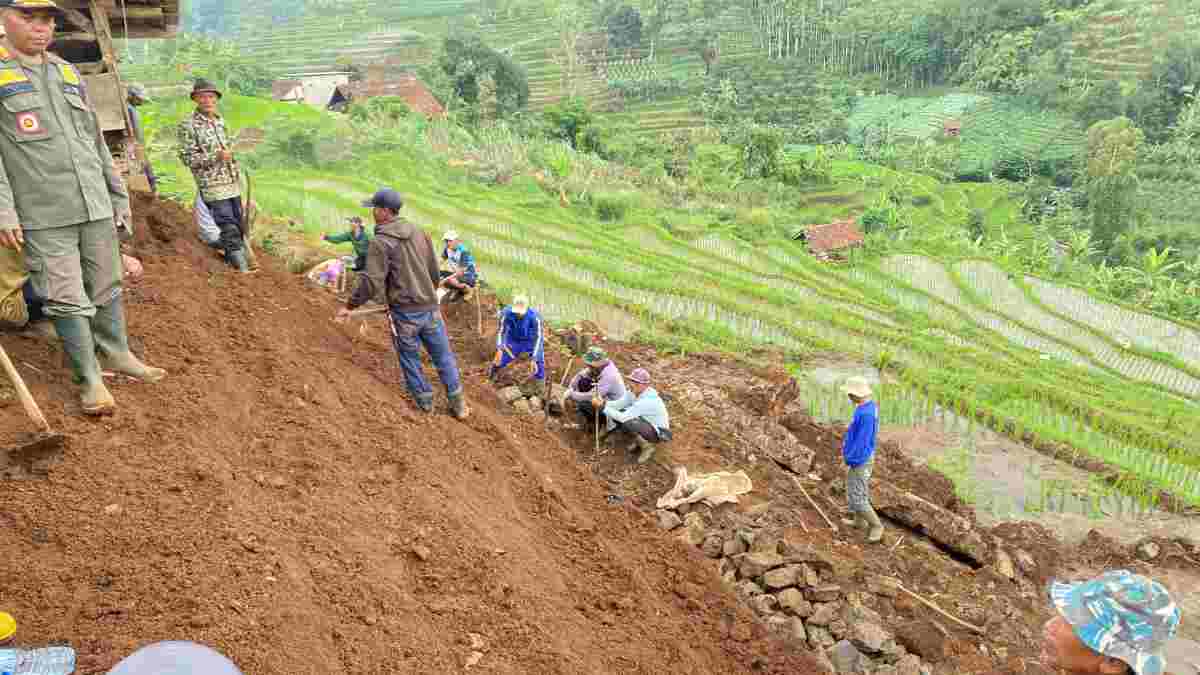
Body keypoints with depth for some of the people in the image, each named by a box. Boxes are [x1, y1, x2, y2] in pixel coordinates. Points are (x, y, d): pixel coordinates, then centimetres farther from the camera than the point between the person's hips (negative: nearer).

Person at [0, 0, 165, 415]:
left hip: (95, 207, 5)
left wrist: (119, 196, 17)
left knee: (107, 288, 12)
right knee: (67, 299, -2)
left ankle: (117, 353, 27)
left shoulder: (69, 74, 15)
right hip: (42, 216, -5)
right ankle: (89, 380, 6)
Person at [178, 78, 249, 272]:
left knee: (238, 226, 12)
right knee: (229, 228, -11)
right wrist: (216, 156, -20)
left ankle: (231, 261, 25)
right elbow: (187, 157, -10)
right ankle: (242, 268, -9)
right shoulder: (188, 125, -8)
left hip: (233, 183, 7)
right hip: (213, 185, -7)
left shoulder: (220, 120, 13)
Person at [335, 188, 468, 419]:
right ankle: (458, 404, 20)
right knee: (443, 355, 14)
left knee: (409, 357, 15)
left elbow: (371, 281, -20)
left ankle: (425, 400, 25)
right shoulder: (419, 232, 5)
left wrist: (350, 306, -9)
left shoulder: (380, 243, -14)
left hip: (404, 312, -5)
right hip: (430, 307, 5)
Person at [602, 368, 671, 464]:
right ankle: (640, 440, 12)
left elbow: (623, 417, -35)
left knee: (626, 423, -31)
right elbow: (621, 403, -4)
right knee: (617, 416, -3)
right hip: (649, 425, 9)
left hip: (658, 433, -9)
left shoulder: (646, 401, -33)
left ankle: (647, 447, -7)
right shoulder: (638, 392, -8)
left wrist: (604, 408, -28)